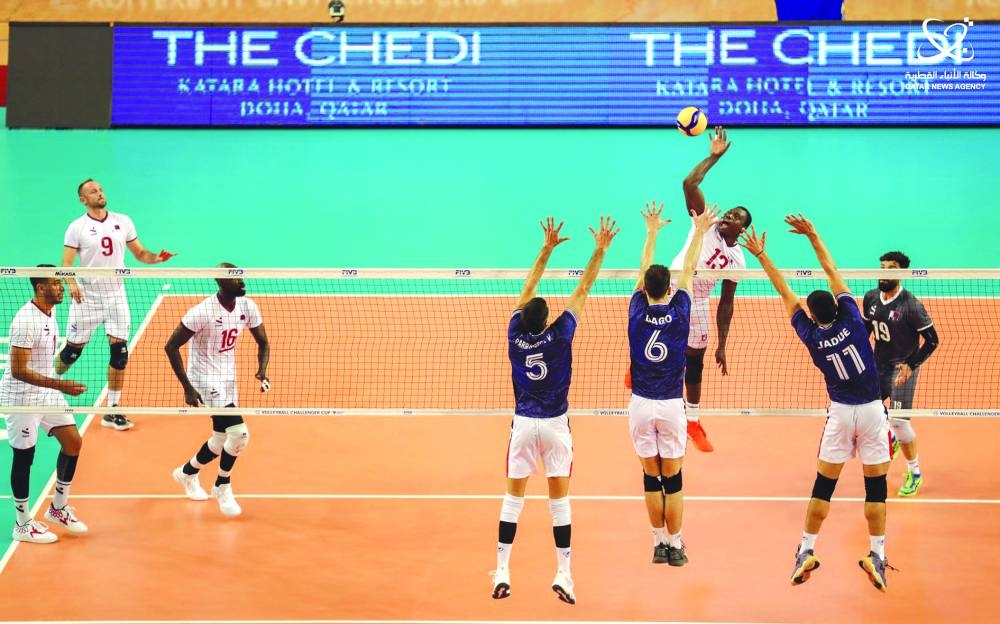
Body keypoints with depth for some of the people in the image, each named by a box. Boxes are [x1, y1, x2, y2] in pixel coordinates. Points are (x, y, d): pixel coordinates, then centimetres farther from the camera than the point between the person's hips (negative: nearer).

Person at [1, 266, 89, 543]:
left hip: (46, 392, 9)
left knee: (73, 441, 7)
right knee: (24, 458, 2)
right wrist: (59, 384, -31)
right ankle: (23, 524, 15)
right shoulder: (26, 320, -24)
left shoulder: (48, 314, 5)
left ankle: (59, 508, 22)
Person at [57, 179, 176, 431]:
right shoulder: (77, 228, -4)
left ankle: (112, 411, 4)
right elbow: (66, 263, -8)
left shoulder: (123, 221, 6)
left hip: (116, 294, 3)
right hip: (87, 296, -3)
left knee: (119, 350, -4)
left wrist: (157, 258, -10)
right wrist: (72, 283, -27)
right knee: (73, 350, 2)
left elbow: (140, 253, 11)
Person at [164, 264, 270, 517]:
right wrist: (187, 388, -21)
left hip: (228, 380, 7)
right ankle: (222, 488, 5)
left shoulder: (247, 307, -5)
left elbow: (263, 343, 6)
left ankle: (187, 473, 45)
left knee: (221, 440, 16)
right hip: (206, 380, -7)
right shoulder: (203, 312, -23)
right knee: (239, 433, -17)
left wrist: (262, 370, -15)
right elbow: (171, 346, -19)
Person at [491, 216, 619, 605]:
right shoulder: (559, 336, -14)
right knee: (559, 496, 2)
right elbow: (582, 290, -8)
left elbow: (528, 288, 4)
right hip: (555, 425, -2)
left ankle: (502, 572, 3)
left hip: (523, 423, 2)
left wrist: (547, 248, 9)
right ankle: (563, 573, -1)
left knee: (514, 495, 7)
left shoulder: (516, 335, -8)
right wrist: (600, 250, -2)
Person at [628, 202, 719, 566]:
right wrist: (699, 231, 16)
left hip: (641, 405, 1)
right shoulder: (679, 314, -8)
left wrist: (652, 232, 21)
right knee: (672, 479, 5)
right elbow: (688, 271, 4)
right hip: (671, 406, -1)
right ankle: (674, 545, 8)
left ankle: (658, 544, 12)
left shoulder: (638, 313, -6)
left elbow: (643, 271, 9)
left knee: (651, 478, 7)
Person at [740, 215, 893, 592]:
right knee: (876, 486, 4)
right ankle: (876, 557, 3)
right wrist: (812, 235, 5)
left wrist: (762, 256, 9)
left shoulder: (812, 336, -7)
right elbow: (832, 273, 0)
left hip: (841, 413, 0)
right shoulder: (851, 319, -9)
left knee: (824, 484, 8)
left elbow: (786, 294, 2)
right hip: (872, 410, 0)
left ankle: (806, 552, 9)